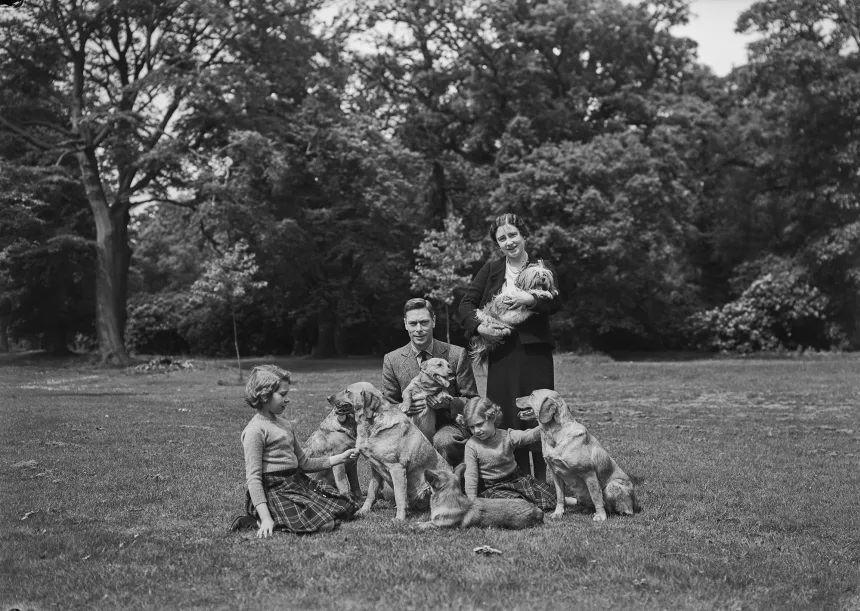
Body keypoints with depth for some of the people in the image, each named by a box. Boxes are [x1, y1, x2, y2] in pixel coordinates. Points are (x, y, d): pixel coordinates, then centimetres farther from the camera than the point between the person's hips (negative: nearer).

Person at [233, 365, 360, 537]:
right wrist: (265, 518, -26)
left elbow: (303, 463, 22)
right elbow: (253, 478, -18)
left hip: (298, 483, 9)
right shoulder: (255, 430, -13)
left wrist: (340, 458, 14)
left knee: (345, 508, 4)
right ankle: (264, 522, -8)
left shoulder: (285, 425, 15)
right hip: (275, 491, -9)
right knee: (324, 525, -23)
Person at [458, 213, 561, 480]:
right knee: (507, 417, 2)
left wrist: (530, 300, -24)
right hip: (501, 352, 2)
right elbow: (466, 303, 6)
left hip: (534, 350, -2)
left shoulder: (542, 268, 6)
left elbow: (555, 303, -8)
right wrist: (479, 326, -10)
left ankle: (544, 481, 7)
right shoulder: (490, 269, 10)